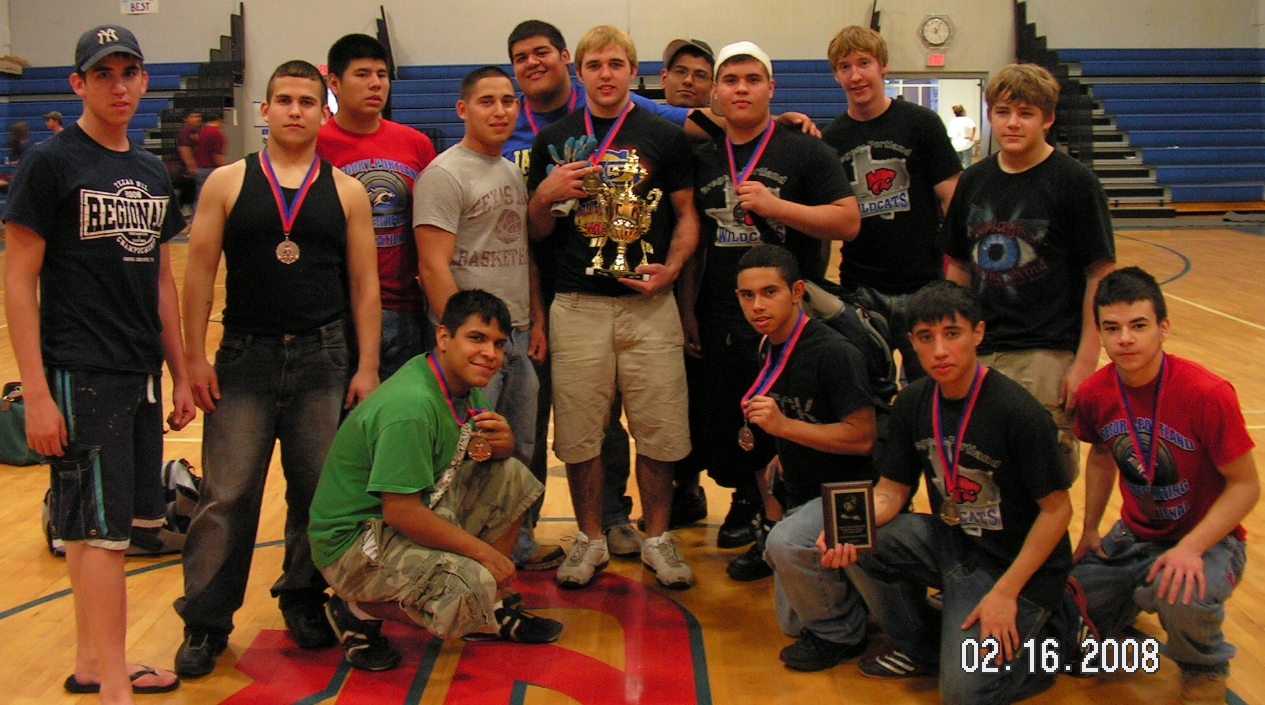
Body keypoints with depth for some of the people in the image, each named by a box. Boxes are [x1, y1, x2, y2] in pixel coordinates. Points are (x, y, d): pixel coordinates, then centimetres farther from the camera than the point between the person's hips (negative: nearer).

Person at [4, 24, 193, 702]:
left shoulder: (153, 172, 13)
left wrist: (178, 375, 17)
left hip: (140, 376, 7)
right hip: (81, 377, -7)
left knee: (98, 525, 14)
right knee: (101, 530, -7)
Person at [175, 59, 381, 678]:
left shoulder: (346, 193, 7)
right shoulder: (227, 184, 4)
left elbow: (364, 286, 7)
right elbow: (199, 273, 2)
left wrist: (367, 366, 2)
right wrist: (195, 358, -4)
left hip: (323, 357, 1)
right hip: (245, 355, -1)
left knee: (320, 490, 6)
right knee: (227, 493, -2)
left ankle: (304, 602, 24)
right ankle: (206, 622, 9)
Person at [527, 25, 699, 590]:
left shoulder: (665, 136, 7)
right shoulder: (553, 140, 9)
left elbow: (686, 214, 9)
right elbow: (536, 230, 13)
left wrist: (671, 267, -8)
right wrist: (546, 194, -8)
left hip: (649, 304, -1)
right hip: (577, 305, 1)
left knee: (658, 429, 2)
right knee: (579, 431, 4)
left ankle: (657, 537, 18)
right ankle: (590, 539, 20)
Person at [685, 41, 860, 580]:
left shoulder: (804, 151, -2)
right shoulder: (703, 159, 12)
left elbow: (847, 220, -10)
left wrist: (774, 205, -18)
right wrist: (688, 311, 14)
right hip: (720, 325, 5)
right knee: (724, 429, 11)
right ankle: (749, 500, 34)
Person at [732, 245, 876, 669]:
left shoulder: (833, 352, -23)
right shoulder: (771, 352, 4)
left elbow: (862, 437, -26)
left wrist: (783, 426, -30)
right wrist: (784, 455, 5)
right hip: (801, 494, 9)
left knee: (785, 543, -37)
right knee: (792, 622, 14)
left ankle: (842, 631, -13)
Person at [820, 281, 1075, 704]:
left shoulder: (1018, 412, -21)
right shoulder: (913, 404, -3)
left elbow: (1057, 509, -16)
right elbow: (891, 491, 1)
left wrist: (1006, 592, -20)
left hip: (1018, 563, -6)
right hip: (949, 542, 6)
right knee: (856, 547, -16)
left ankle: (1048, 630, 11)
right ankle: (924, 648, 8)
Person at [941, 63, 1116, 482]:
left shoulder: (1074, 182, -5)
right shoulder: (975, 181, 10)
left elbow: (1100, 276, -7)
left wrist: (1086, 361, -12)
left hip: (1048, 355, -5)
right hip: (980, 351, 5)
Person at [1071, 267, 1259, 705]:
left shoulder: (1207, 394, -25)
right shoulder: (1094, 395, -8)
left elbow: (1246, 485, -18)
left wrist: (1191, 548, -30)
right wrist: (1090, 530, 5)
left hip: (1207, 540, -5)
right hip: (1134, 537, 5)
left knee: (1180, 595, -37)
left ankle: (1206, 668, -1)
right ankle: (1131, 604, 26)